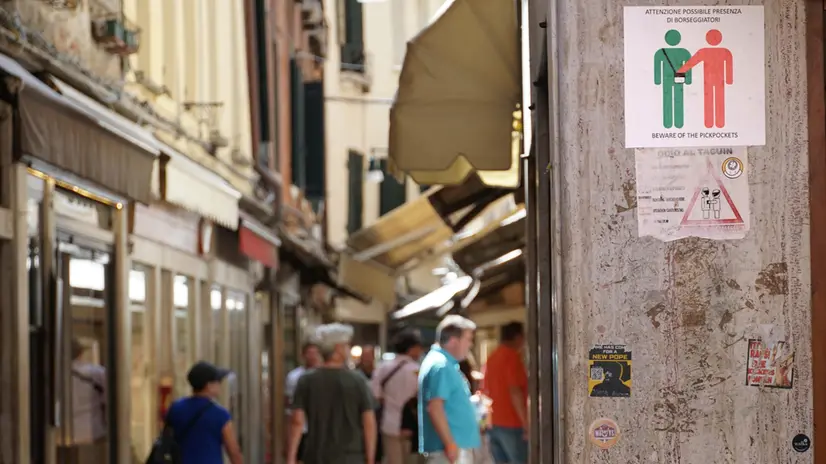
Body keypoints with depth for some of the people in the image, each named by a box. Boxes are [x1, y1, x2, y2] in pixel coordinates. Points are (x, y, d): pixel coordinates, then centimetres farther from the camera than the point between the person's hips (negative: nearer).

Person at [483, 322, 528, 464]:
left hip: (494, 423, 8)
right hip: (512, 423, -8)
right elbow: (515, 392, -19)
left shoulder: (492, 358, 14)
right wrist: (526, 423, -18)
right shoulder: (512, 357, -12)